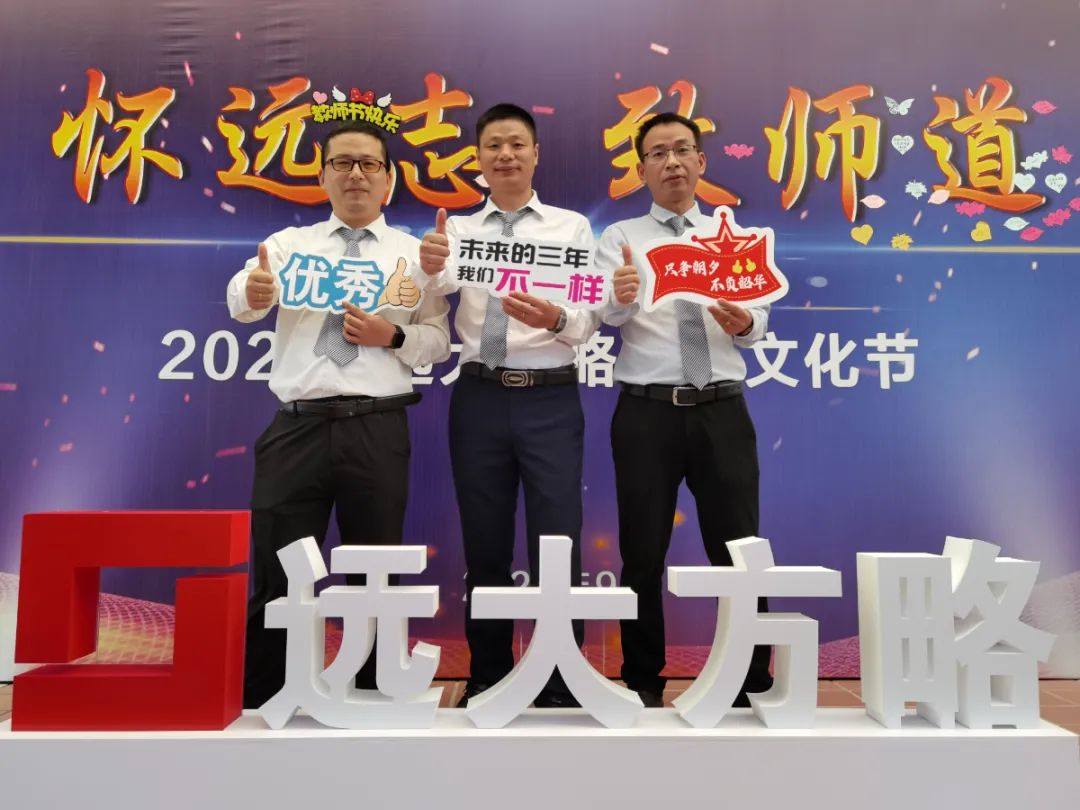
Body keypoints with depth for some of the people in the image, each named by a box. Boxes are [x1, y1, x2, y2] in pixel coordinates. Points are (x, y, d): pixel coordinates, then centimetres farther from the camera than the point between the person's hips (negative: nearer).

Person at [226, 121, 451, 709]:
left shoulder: (413, 254, 11)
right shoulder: (289, 244, 11)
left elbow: (439, 340, 6)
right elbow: (241, 305, -8)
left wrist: (393, 337, -13)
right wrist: (252, 290, -31)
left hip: (377, 431, 0)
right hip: (296, 428, 0)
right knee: (276, 576, 5)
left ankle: (372, 701, 27)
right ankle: (258, 704, 21)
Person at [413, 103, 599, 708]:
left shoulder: (572, 226, 6)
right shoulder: (458, 229, 9)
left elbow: (590, 320, -3)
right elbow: (429, 293, -11)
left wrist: (556, 319, -25)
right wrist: (428, 268, -34)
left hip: (551, 398, -1)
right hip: (479, 398, 2)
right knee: (484, 547, 10)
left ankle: (561, 684, 17)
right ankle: (487, 680, 26)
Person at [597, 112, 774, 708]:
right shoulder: (618, 239, 5)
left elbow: (758, 318, 1)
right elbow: (605, 313, -13)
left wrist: (743, 323, -23)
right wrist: (621, 296, -36)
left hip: (722, 410, 2)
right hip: (646, 411, -1)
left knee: (739, 548, 6)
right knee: (643, 553, 6)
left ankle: (753, 681, 23)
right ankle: (643, 681, 23)